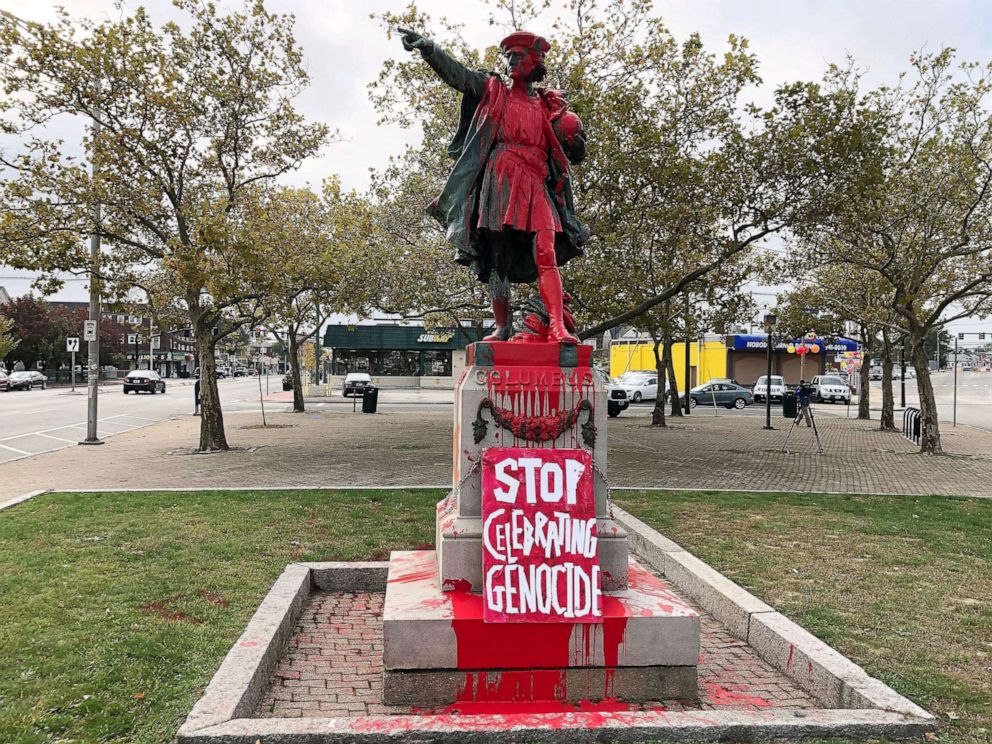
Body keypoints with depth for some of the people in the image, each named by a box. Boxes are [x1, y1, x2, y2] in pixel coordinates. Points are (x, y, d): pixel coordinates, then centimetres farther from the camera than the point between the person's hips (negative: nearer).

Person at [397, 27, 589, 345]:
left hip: (537, 187, 1)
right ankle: (503, 328, 5)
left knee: (547, 256, -13)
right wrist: (427, 47, -16)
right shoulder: (492, 90, 15)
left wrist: (575, 140, -1)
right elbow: (456, 73, 0)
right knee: (497, 256, -1)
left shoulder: (550, 105, 19)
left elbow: (575, 155, 22)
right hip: (499, 184, -1)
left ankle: (558, 328, -19)